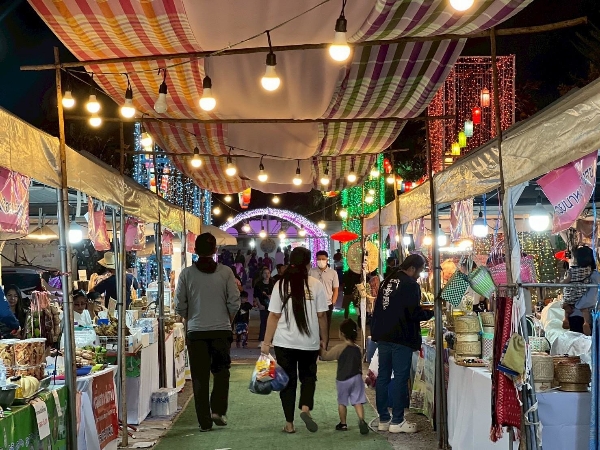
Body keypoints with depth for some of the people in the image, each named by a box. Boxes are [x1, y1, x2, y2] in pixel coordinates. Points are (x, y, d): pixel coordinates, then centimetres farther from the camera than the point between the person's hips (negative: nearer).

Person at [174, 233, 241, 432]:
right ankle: (218, 410, 3)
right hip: (221, 330, 0)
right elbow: (234, 303, -5)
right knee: (221, 372, 16)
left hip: (196, 332, 0)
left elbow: (179, 306, -3)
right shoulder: (225, 272, -5)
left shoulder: (187, 273, -4)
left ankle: (205, 421, 10)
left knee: (200, 377, 7)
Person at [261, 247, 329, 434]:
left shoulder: (281, 284, -5)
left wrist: (266, 342, 1)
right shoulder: (316, 285, -5)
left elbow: (274, 316, -5)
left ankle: (289, 423, 12)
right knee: (308, 376, 18)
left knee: (288, 380, 10)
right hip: (310, 342, 0)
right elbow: (322, 316, -3)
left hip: (284, 342, 0)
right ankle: (305, 408, -7)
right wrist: (323, 339, 9)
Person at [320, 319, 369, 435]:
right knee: (358, 401, 1)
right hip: (356, 378, 3)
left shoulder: (340, 348, -12)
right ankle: (362, 420, -18)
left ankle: (343, 424, 20)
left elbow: (325, 356, -4)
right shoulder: (358, 349, 5)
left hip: (343, 379, -3)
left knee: (342, 402, 12)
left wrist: (320, 349, 9)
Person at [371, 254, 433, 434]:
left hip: (383, 335, 8)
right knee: (401, 378, -2)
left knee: (383, 376, 9)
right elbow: (414, 313, -17)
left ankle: (383, 419, 14)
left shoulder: (388, 281, 13)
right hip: (401, 337, -8)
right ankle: (397, 421, 0)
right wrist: (430, 313, 0)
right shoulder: (410, 284, -12)